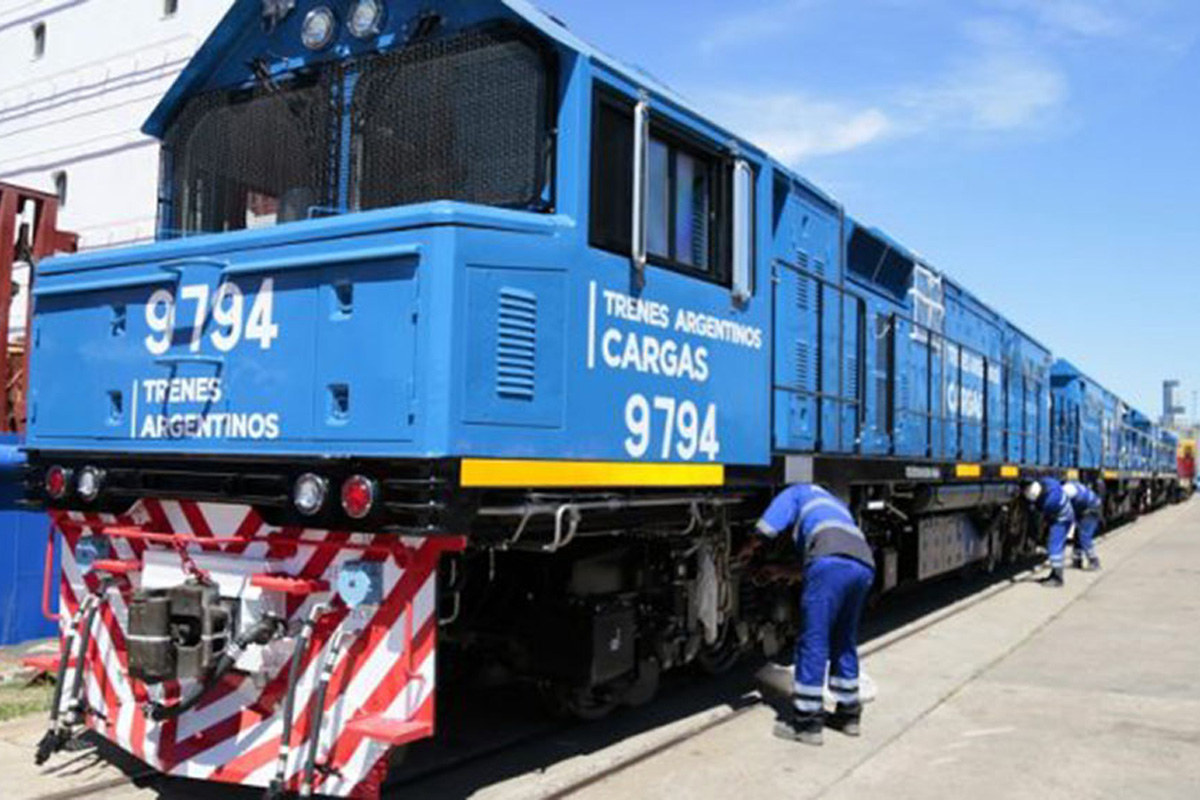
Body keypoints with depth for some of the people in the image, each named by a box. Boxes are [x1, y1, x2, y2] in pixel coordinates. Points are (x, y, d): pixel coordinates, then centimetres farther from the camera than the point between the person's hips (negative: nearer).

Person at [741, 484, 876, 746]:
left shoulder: (798, 492, 26)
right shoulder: (836, 505, 43)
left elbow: (769, 527, 9)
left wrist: (748, 549, 25)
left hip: (832, 561, -7)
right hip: (864, 565, 7)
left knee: (814, 640, -1)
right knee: (845, 641, 21)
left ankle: (807, 721, 3)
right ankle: (849, 713, 28)